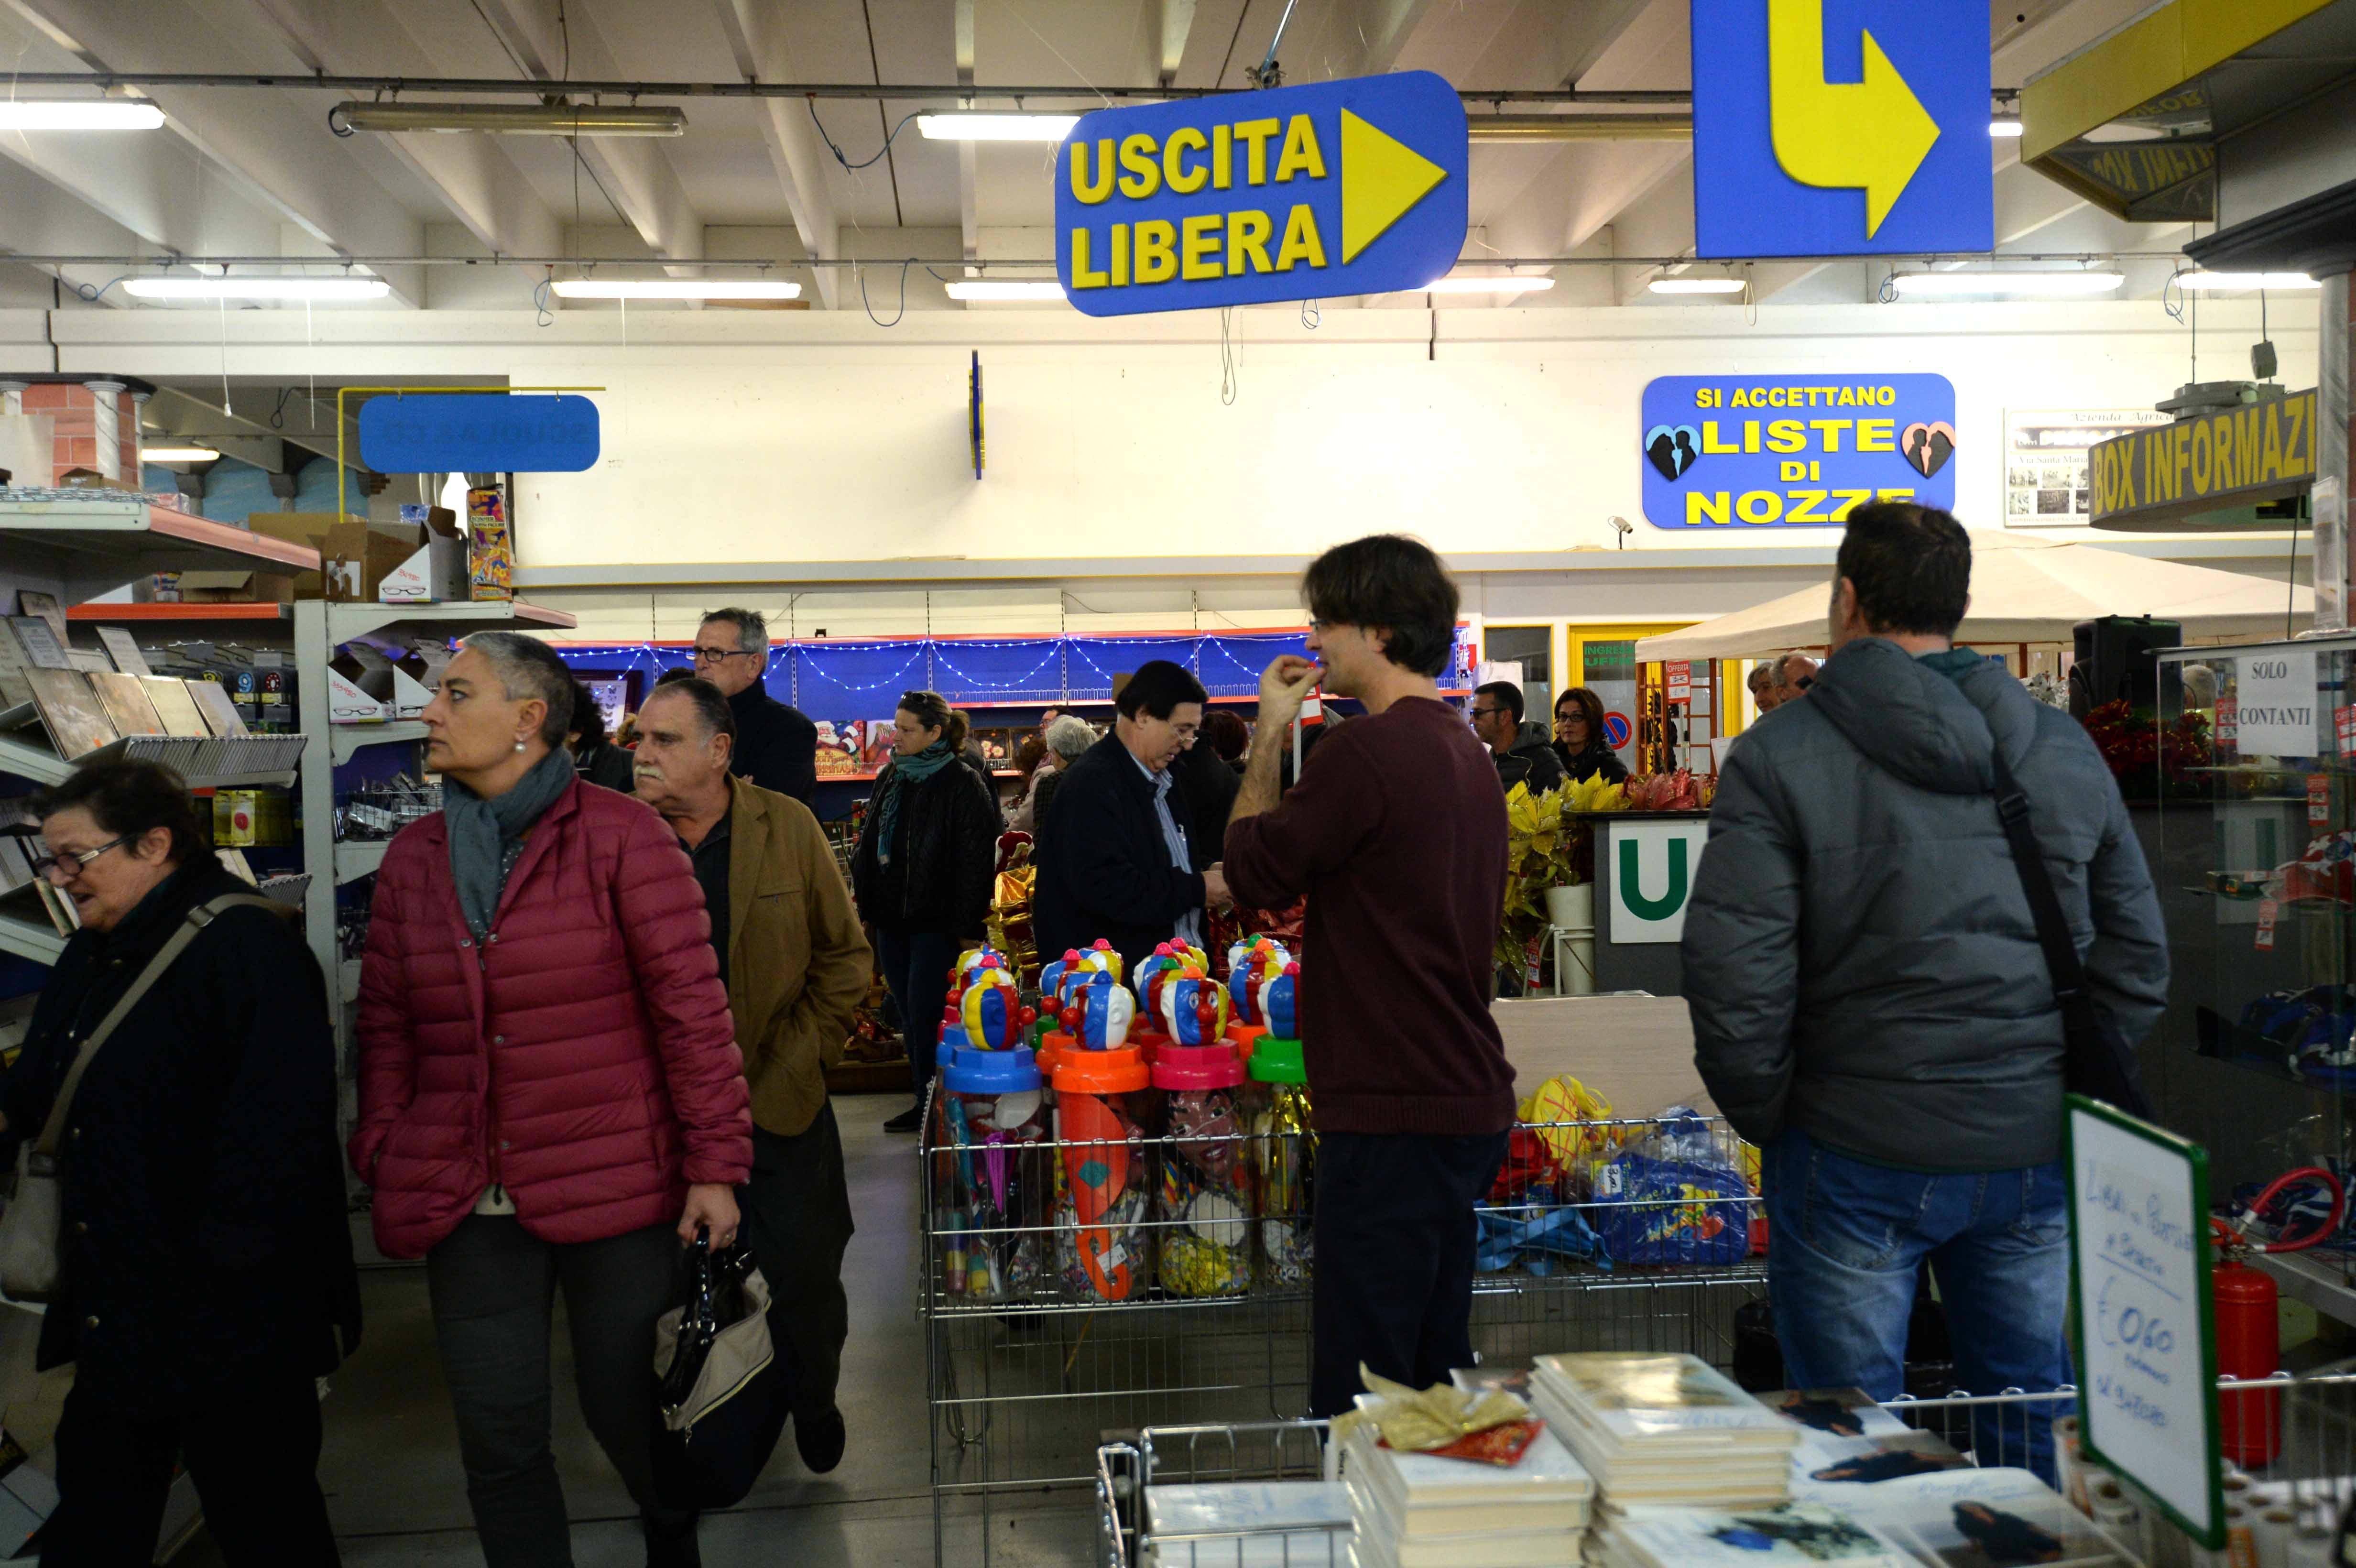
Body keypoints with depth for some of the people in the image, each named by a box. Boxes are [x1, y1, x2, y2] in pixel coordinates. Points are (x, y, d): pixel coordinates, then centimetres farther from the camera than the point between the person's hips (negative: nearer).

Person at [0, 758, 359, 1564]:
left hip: (229, 1317, -9)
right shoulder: (86, 961, 12)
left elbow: (275, 1120, -24)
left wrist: (228, 1251, -24)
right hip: (114, 1310, 9)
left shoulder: (247, 947, -18)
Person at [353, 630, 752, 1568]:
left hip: (616, 1187, -4)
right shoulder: (413, 858, 8)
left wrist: (714, 1164, -11)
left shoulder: (621, 836, -8)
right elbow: (386, 1024, 13)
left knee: (628, 1410, 11)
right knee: (498, 1442, 8)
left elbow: (691, 1006, -9)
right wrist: (382, 1158, 5)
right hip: (468, 1201, 4)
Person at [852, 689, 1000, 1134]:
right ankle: (923, 1102, 19)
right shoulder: (890, 778, 11)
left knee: (926, 1015, -7)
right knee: (908, 1014, 11)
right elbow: (869, 844, 20)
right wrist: (866, 900, 14)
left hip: (936, 921, -7)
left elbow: (975, 860, -13)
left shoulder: (963, 785, -10)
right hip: (892, 915, 7)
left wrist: (967, 926, -16)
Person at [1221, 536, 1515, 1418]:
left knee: (1360, 1396, -3)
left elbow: (1254, 874, -8)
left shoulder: (1365, 751, -18)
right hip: (1470, 1100, 10)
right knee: (1436, 1371, 18)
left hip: (1394, 1111, -10)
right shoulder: (1466, 751, 14)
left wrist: (1270, 736, 1)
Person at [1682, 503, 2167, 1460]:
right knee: (2034, 1427, 19)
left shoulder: (1780, 755, -10)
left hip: (1860, 1155, -4)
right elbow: (2138, 959, 11)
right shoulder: (2067, 749, 6)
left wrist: (1765, 1118, -1)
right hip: (2037, 1154, 5)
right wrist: (2064, 1087, 17)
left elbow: (1733, 978, -15)